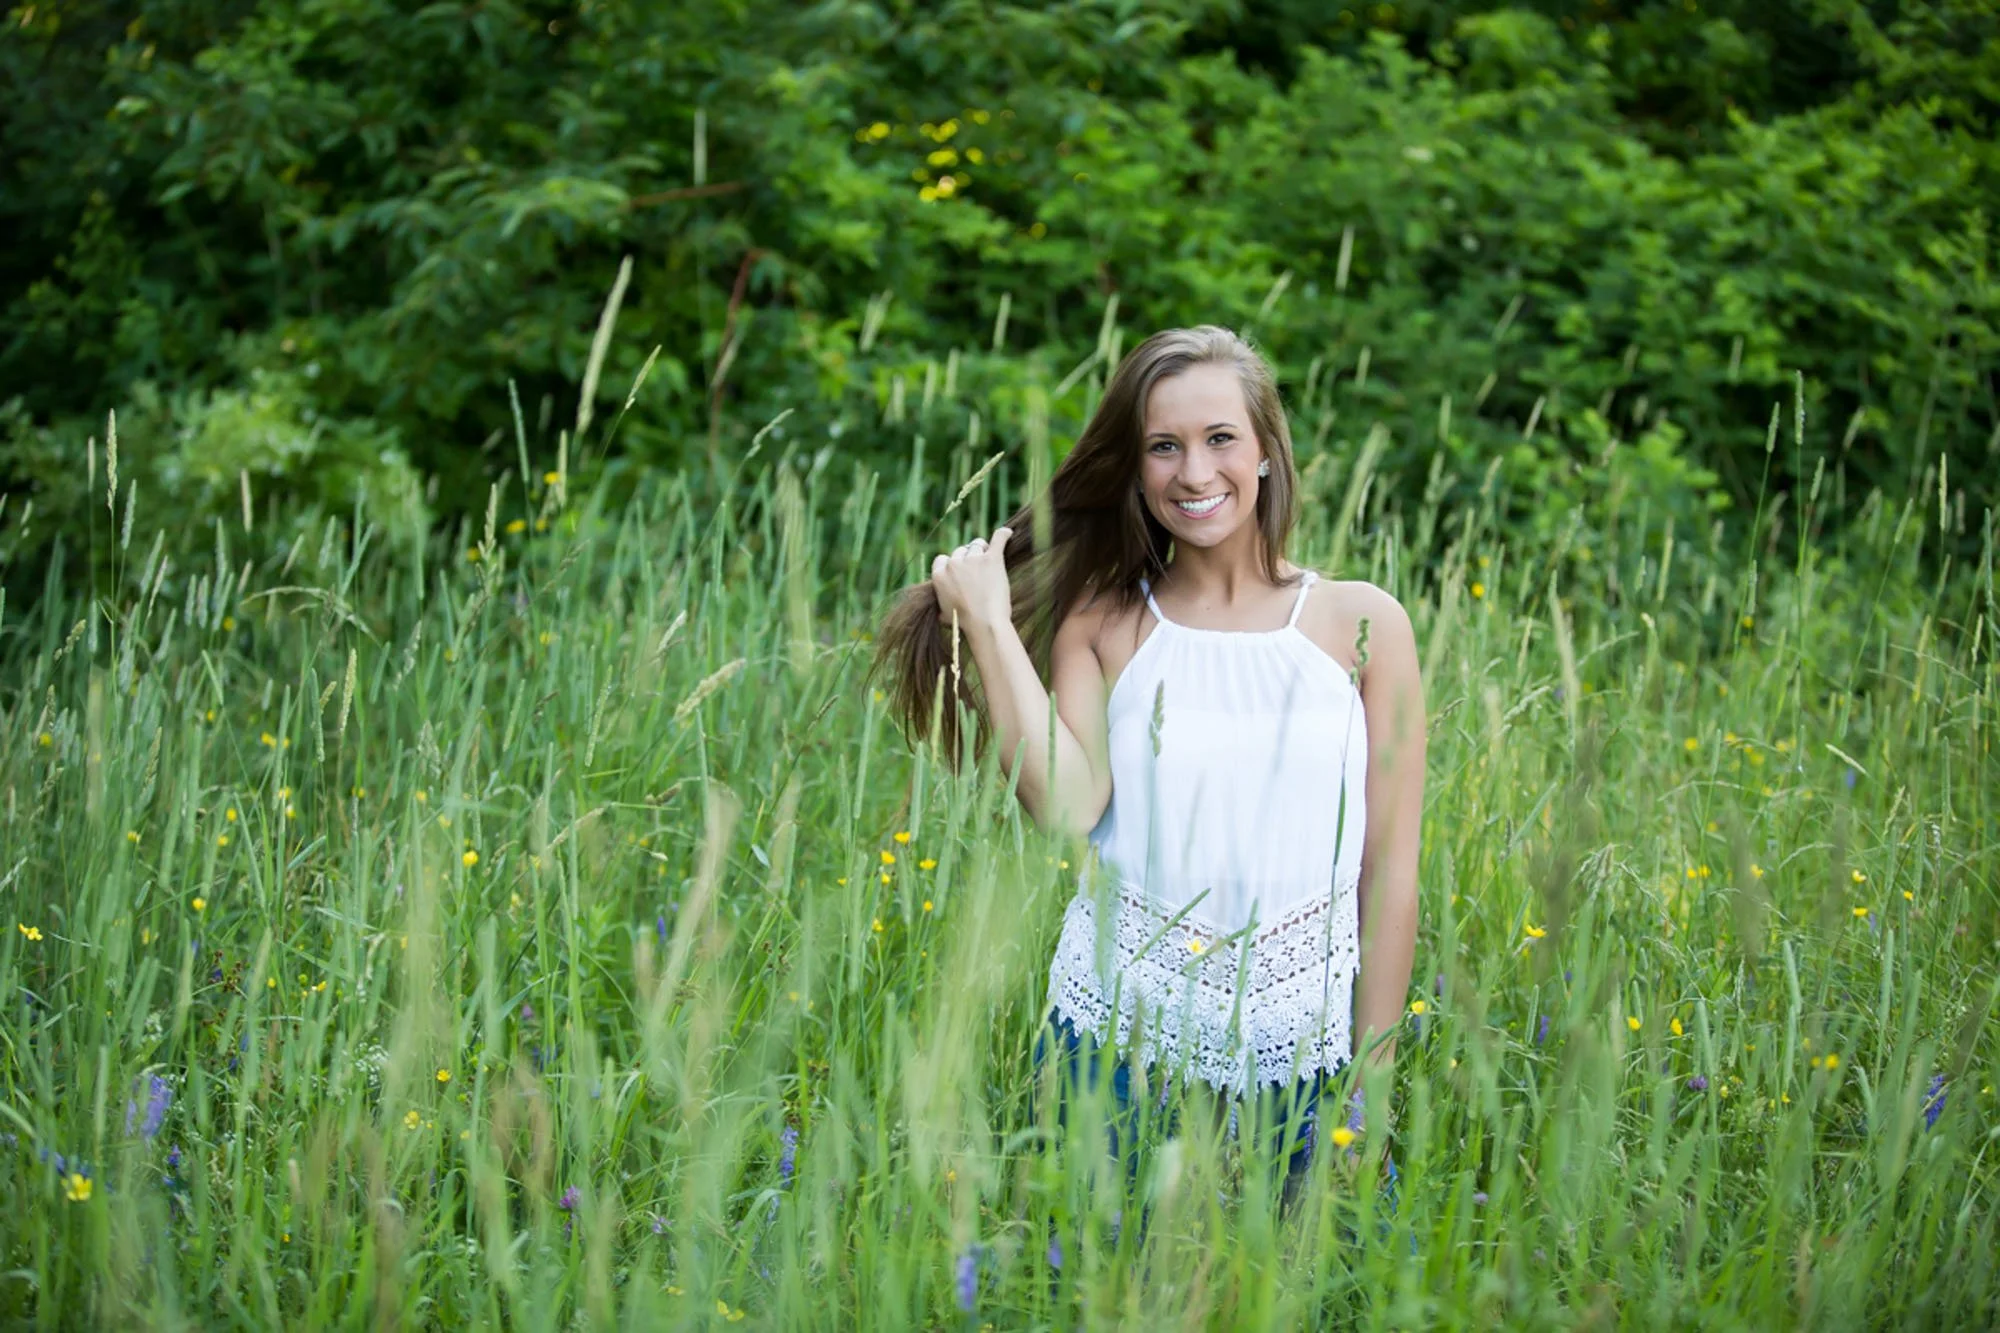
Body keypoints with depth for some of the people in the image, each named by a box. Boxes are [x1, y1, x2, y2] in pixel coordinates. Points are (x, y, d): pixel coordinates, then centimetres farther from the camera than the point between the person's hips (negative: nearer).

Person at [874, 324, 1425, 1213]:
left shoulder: (1361, 624, 0)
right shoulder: (1102, 625, 3)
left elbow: (1390, 872, 2)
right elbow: (1069, 806, -14)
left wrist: (1373, 1073, 1)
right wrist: (988, 625, -10)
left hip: (1295, 1059, 0)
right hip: (1117, 1033, 0)